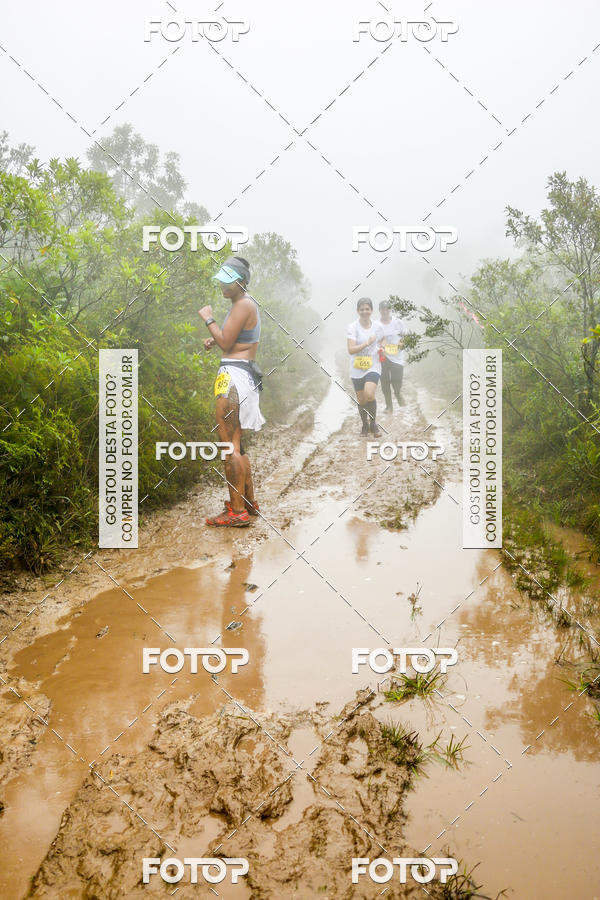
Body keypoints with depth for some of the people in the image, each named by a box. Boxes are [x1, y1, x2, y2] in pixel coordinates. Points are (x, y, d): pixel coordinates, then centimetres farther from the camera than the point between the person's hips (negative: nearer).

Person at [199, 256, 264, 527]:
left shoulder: (243, 305, -12)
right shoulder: (244, 304, 20)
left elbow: (225, 342, -17)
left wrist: (208, 319, -5)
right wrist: (214, 339, 14)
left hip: (234, 374, -11)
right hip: (239, 375, 11)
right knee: (236, 443, 17)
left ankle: (237, 511, -8)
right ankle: (249, 503, 24)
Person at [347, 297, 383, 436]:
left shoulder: (377, 327, 2)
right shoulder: (353, 327, -7)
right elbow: (351, 350, -18)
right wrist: (367, 343, -27)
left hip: (373, 366, 0)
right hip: (357, 369, 0)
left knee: (369, 394, -23)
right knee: (361, 400, 6)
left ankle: (373, 423, -3)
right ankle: (365, 425, 32)